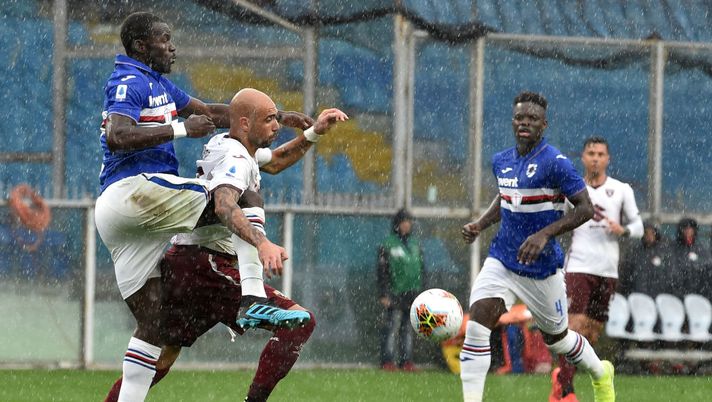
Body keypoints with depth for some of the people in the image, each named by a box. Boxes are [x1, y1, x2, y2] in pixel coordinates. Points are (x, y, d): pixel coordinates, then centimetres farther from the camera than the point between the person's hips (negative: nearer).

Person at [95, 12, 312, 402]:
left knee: (151, 320, 7)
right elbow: (117, 137, -22)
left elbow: (211, 112, 27)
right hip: (132, 190, -10)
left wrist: (280, 117, 22)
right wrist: (180, 129, -21)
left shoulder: (157, 84, 25)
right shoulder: (129, 82, -5)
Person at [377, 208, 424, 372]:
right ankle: (387, 361, -8)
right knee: (391, 328, -9)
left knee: (409, 329, 6)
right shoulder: (388, 245, -2)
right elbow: (382, 271, -5)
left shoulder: (415, 244, 14)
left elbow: (421, 269, 20)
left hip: (413, 294, 6)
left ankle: (406, 360, 9)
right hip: (395, 294, -5)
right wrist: (384, 295, -11)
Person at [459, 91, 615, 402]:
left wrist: (544, 235, -29)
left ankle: (601, 374, 46)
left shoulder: (555, 163, -17)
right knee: (476, 326, -16)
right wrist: (480, 224, 5)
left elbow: (585, 208, -19)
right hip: (501, 260, 5)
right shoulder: (501, 161, 4)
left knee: (556, 337, 15)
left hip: (542, 268, -4)